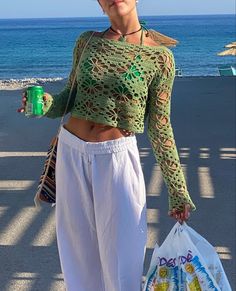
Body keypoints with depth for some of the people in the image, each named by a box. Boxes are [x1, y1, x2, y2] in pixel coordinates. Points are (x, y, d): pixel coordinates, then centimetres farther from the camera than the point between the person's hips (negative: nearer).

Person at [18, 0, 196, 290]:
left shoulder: (159, 56, -5)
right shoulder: (87, 41, 4)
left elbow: (159, 128, -2)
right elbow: (69, 98, 11)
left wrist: (177, 189, -1)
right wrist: (46, 104, -13)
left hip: (117, 158, -3)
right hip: (71, 154, 3)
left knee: (122, 252, 4)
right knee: (79, 247, 14)